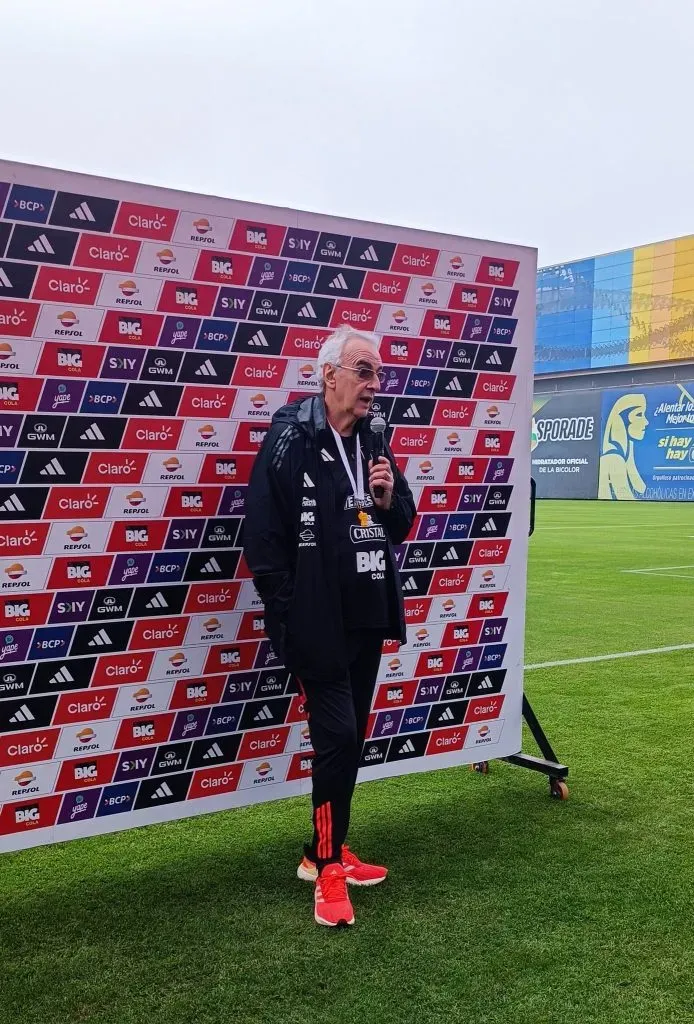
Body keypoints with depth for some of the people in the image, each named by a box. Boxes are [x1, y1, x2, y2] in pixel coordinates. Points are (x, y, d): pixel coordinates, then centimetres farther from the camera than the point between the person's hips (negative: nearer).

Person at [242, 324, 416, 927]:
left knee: (351, 738, 14)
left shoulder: (372, 443, 11)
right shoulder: (290, 441, -12)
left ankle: (325, 853, 29)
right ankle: (330, 871, 9)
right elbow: (263, 537, -15)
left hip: (367, 620, 8)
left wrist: (390, 497, -4)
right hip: (318, 625, -7)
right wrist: (288, 619, -17)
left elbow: (401, 527, 18)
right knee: (336, 736, -6)